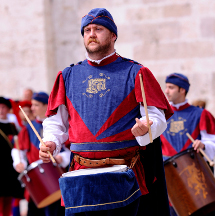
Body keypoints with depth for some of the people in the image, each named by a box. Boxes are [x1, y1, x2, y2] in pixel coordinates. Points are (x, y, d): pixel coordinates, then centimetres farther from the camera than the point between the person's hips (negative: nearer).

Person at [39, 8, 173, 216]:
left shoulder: (135, 73, 4)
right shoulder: (68, 76, 14)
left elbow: (157, 117, -2)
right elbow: (56, 121, 17)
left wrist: (145, 128, -24)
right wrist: (51, 143, -3)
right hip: (82, 175, 3)